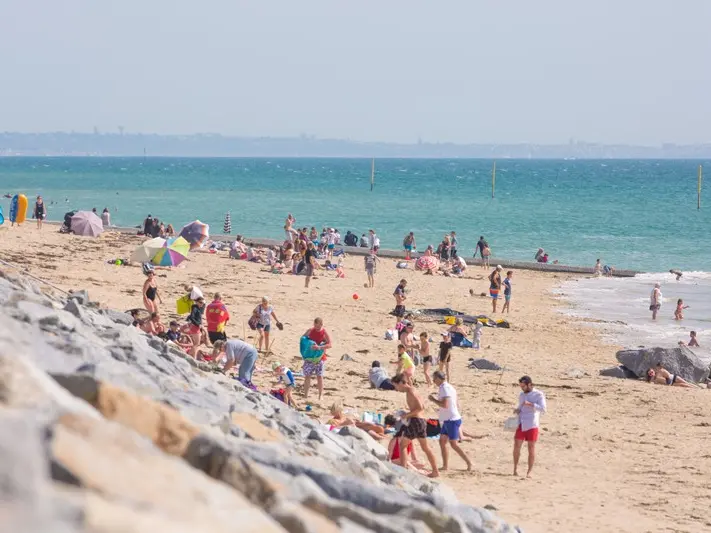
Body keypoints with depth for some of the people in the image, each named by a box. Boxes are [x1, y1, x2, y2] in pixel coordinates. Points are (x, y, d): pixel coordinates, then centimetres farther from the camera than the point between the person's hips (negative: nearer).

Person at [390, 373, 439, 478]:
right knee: (425, 447, 15)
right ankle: (435, 471, 18)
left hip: (415, 421, -10)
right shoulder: (412, 390, 17)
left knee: (402, 444, -2)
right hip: (422, 421, 10)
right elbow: (422, 408, 22)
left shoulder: (410, 392, -12)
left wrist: (407, 414, -14)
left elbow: (420, 407, -21)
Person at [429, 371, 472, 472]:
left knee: (454, 444, -6)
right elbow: (457, 405, 20)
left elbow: (445, 404, -25)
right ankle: (445, 466, 12)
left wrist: (433, 399, -14)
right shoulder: (449, 387, 15)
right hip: (448, 420, 10)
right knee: (442, 441, 10)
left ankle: (469, 463, -4)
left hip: (451, 420, -10)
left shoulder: (444, 388, -16)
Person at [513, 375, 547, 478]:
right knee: (517, 445, -4)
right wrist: (517, 410, 2)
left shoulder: (539, 395, -3)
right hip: (521, 423, 4)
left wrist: (530, 404, -22)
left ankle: (529, 472, 4)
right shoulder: (521, 395, 15)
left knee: (531, 447, -1)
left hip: (532, 424, -4)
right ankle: (515, 468, 6)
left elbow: (543, 409, -13)